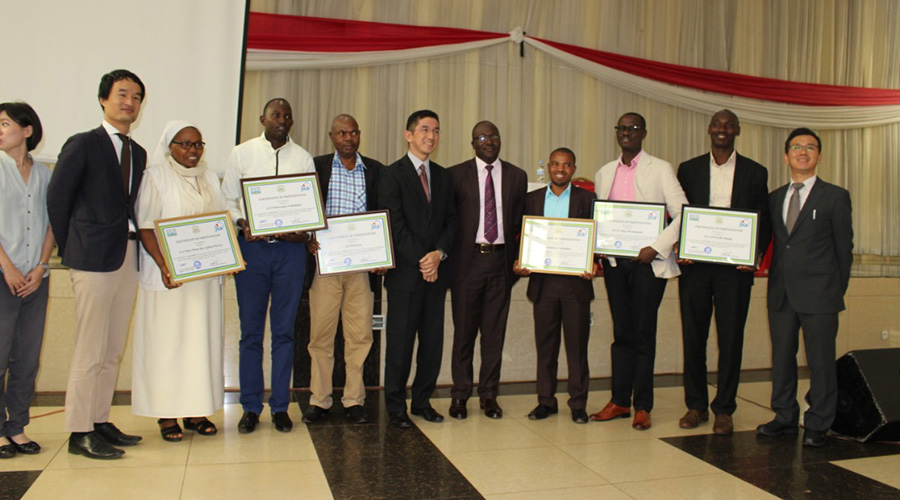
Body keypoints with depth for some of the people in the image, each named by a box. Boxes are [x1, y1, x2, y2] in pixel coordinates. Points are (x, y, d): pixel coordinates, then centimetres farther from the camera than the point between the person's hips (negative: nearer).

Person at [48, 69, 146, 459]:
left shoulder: (138, 153, 15)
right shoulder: (82, 144, -2)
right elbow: (56, 198, -2)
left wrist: (133, 241, 3)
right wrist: (70, 249, 1)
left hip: (127, 258, 7)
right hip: (94, 258, -6)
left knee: (113, 350, 11)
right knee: (90, 349, -4)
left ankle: (100, 422, 21)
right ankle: (80, 432, 5)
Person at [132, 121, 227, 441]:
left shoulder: (208, 178, 15)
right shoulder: (155, 176, -1)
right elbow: (145, 226, -7)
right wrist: (163, 264, -20)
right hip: (169, 273, -5)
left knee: (202, 338, 5)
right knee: (167, 339, -2)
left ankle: (196, 409, 13)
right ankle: (167, 414, 5)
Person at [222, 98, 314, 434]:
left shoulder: (303, 158, 10)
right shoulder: (241, 153, 9)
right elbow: (226, 199, 7)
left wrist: (304, 232, -12)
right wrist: (242, 224, -12)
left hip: (291, 249, 1)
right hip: (251, 246, 0)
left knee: (284, 330, 4)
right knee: (251, 329, 4)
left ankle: (280, 407, 13)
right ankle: (251, 407, 14)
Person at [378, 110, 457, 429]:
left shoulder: (444, 177, 16)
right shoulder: (392, 175, -1)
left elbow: (451, 221, 10)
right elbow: (395, 225, -9)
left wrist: (439, 253, -7)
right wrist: (421, 260, -14)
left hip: (436, 271, 5)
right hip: (405, 272, -5)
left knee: (433, 341, 7)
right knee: (400, 342, 0)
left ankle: (422, 401, 20)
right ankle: (396, 406, 12)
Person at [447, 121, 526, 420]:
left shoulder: (517, 176, 9)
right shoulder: (455, 175, 2)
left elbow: (520, 222, 11)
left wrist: (516, 260, 4)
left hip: (500, 260, 2)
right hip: (468, 260, -2)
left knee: (495, 330, 7)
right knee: (464, 330, 4)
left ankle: (488, 395, 18)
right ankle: (460, 395, 16)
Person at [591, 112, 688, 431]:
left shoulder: (660, 169, -1)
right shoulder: (604, 173, 13)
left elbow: (682, 214, -7)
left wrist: (656, 248, -15)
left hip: (648, 261, -4)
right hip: (614, 261, 4)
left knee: (643, 334, 0)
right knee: (621, 333, 10)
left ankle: (643, 406, 10)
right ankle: (619, 401, 18)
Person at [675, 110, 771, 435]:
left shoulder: (755, 172, 7)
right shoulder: (688, 169, 9)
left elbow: (765, 222, 8)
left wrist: (757, 255, -9)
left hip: (735, 267, -1)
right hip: (694, 265, 1)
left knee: (731, 340, 3)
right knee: (693, 337, 6)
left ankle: (724, 409, 15)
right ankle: (696, 405, 19)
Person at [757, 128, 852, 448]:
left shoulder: (835, 196, 2)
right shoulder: (774, 198, 13)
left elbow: (844, 248, 3)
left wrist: (837, 291, 3)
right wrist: (764, 271, 4)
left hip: (818, 293, -4)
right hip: (781, 293, 4)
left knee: (820, 361, 2)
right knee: (781, 358, 10)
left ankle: (817, 425, 13)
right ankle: (785, 418, 23)